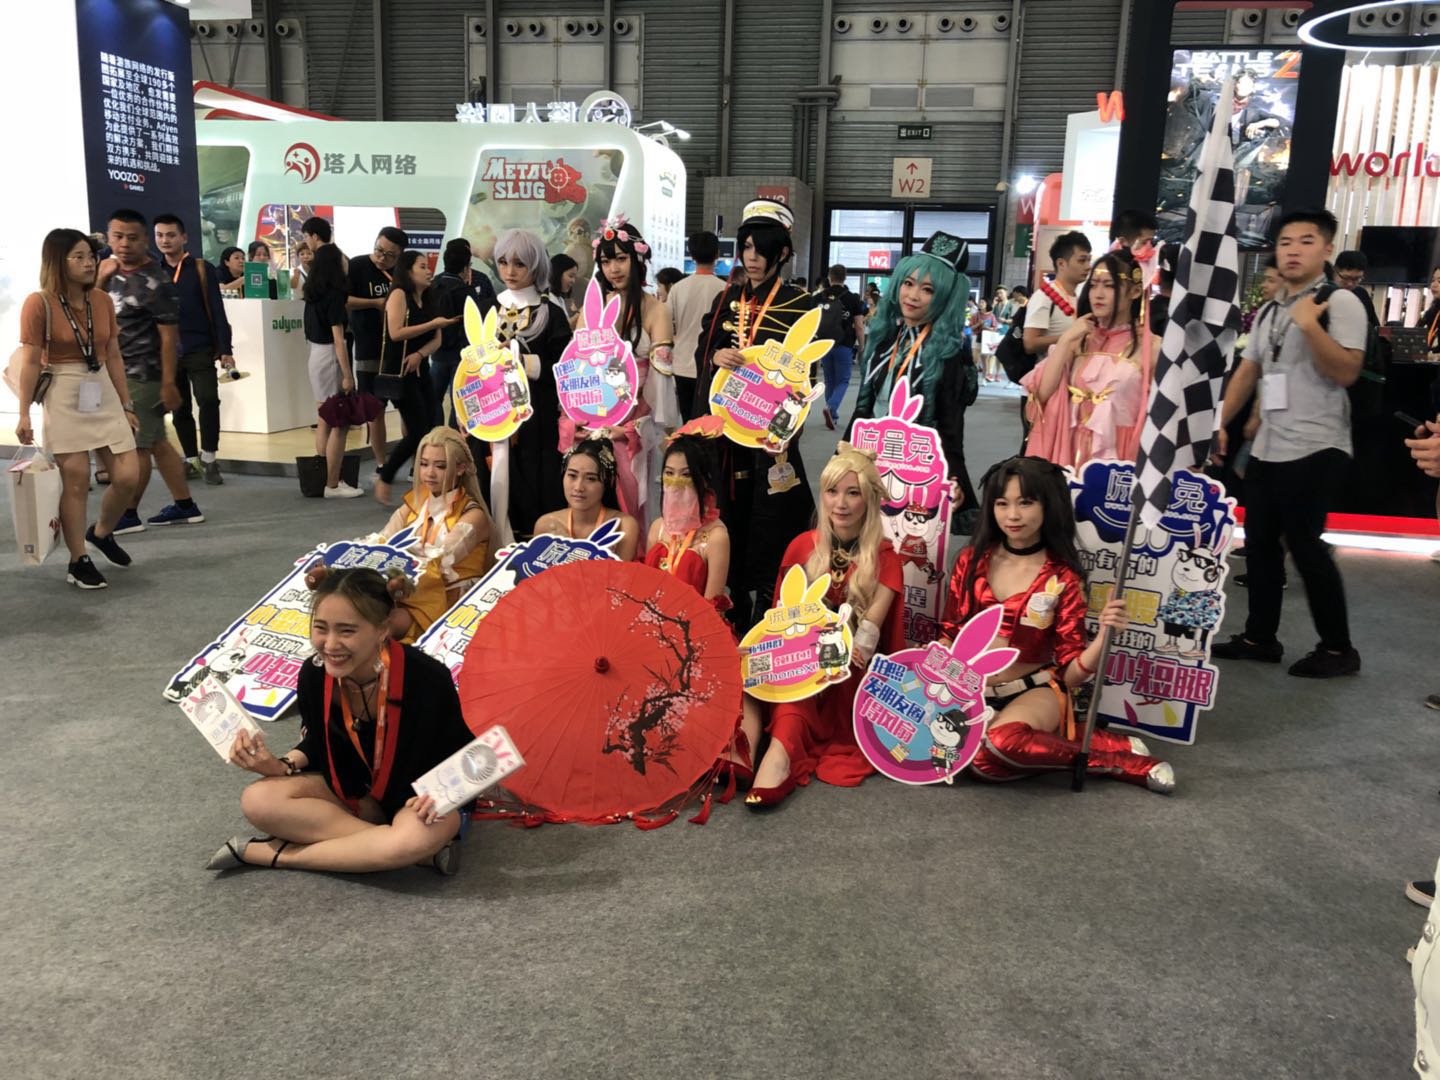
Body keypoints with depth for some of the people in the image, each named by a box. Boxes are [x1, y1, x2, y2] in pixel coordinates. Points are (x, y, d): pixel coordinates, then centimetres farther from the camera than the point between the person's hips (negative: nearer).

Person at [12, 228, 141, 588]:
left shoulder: (102, 301, 7)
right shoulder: (39, 304, -8)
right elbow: (31, 363, -7)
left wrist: (126, 405, 11)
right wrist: (24, 414, -9)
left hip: (104, 394, 5)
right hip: (64, 398, -5)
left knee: (128, 476, 0)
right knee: (76, 481, -2)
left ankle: (102, 532, 29)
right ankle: (78, 562, 11)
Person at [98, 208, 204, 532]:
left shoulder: (153, 283, -16)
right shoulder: (114, 272, 9)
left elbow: (169, 335, -17)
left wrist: (168, 383, -20)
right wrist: (101, 279, -1)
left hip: (143, 375, -8)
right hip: (120, 373, 8)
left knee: (135, 445, 0)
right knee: (155, 442, 12)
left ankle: (128, 515, 11)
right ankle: (184, 506, 19)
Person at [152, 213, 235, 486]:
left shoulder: (202, 269, 0)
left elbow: (217, 311, -3)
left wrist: (225, 349, -9)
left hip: (200, 349, -3)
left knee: (208, 400, -14)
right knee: (179, 409, 7)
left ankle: (208, 458, 0)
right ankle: (191, 460, 18)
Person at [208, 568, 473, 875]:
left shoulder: (427, 677, -28)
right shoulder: (314, 675, -16)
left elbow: (458, 751, -12)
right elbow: (319, 742, 4)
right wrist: (281, 766, -15)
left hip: (417, 798, -4)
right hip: (350, 791, 4)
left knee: (423, 836, -40)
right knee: (259, 801, -21)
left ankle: (271, 853, -19)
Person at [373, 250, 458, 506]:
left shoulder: (428, 300, 14)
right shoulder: (399, 295, -7)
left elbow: (436, 340, 8)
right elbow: (396, 333, -18)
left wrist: (419, 355, -12)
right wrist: (434, 323, -18)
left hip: (419, 370, 7)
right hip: (398, 372, -7)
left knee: (427, 431, 4)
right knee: (418, 431, -11)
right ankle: (384, 478, 3)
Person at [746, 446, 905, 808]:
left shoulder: (884, 556, -2)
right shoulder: (802, 546, 5)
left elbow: (869, 632, -11)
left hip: (853, 671, -1)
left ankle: (781, 749, -36)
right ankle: (785, 750, -40)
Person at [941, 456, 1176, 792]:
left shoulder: (1063, 578, -5)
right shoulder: (972, 560, 1)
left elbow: (1069, 672, -6)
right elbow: (949, 635, 8)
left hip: (1035, 691, -4)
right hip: (971, 692, 4)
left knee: (1001, 741, -38)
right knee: (983, 762, -31)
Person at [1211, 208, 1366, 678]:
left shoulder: (1340, 302, -7)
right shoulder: (1268, 311, 15)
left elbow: (1346, 372, -17)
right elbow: (1246, 372, 17)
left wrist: (1310, 324, -24)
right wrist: (1220, 423, 9)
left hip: (1315, 449, -8)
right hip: (1266, 447, 8)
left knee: (1305, 545, -6)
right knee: (1259, 542, 10)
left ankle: (1338, 648, 7)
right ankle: (1260, 637, 21)